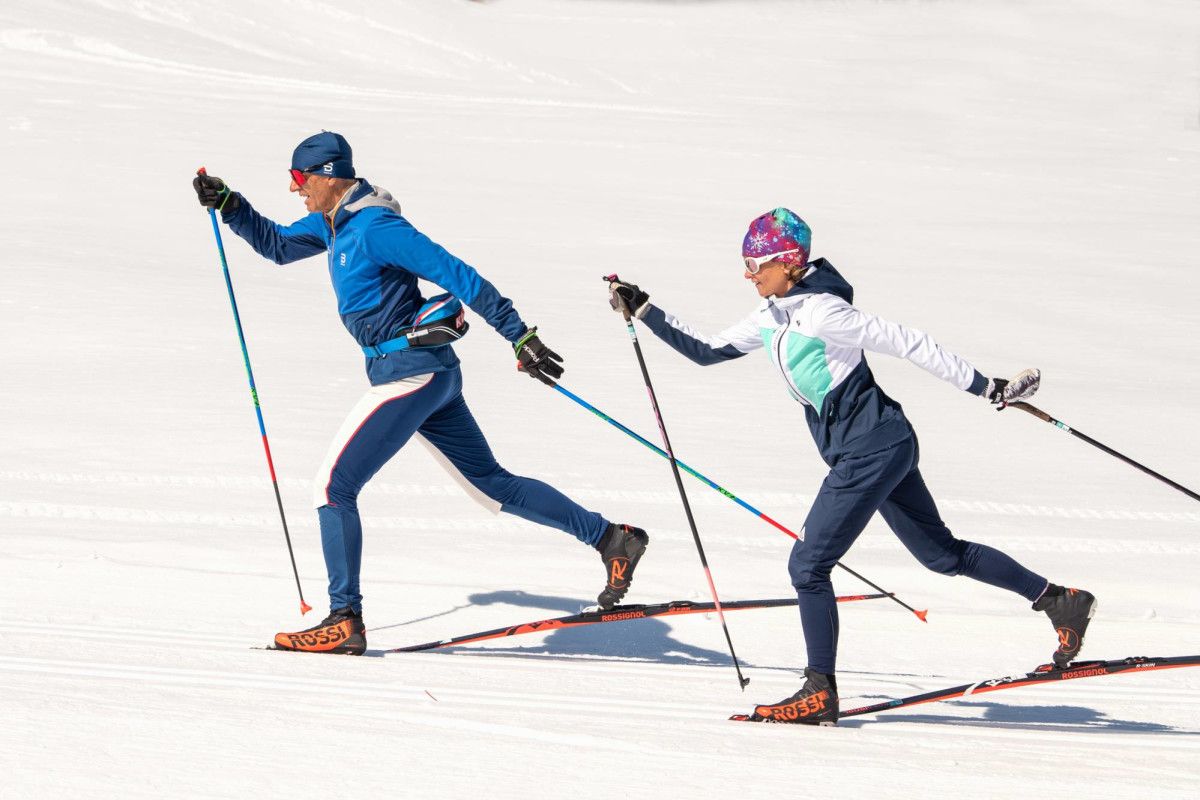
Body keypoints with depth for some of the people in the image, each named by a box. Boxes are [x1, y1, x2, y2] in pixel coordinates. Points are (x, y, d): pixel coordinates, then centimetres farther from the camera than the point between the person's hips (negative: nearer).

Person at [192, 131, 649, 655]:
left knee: (333, 486, -8)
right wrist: (228, 206, 15)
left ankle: (345, 621, -6)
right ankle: (611, 538, 16)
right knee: (492, 486, 14)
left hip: (410, 372, -10)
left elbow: (459, 277, -19)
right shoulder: (335, 223, 11)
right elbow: (277, 245, 29)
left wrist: (520, 336, -21)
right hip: (430, 375, 10)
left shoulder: (374, 228, -17)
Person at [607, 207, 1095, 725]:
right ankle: (1060, 601, 25)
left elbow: (907, 344, -17)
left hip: (872, 449, -10)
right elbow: (706, 352, 18)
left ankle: (820, 694, 0)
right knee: (941, 553, 17)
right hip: (879, 449, 10)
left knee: (808, 565, -7)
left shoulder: (821, 312, -19)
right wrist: (643, 311, 11)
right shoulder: (771, 320, 8)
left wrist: (986, 388, -16)